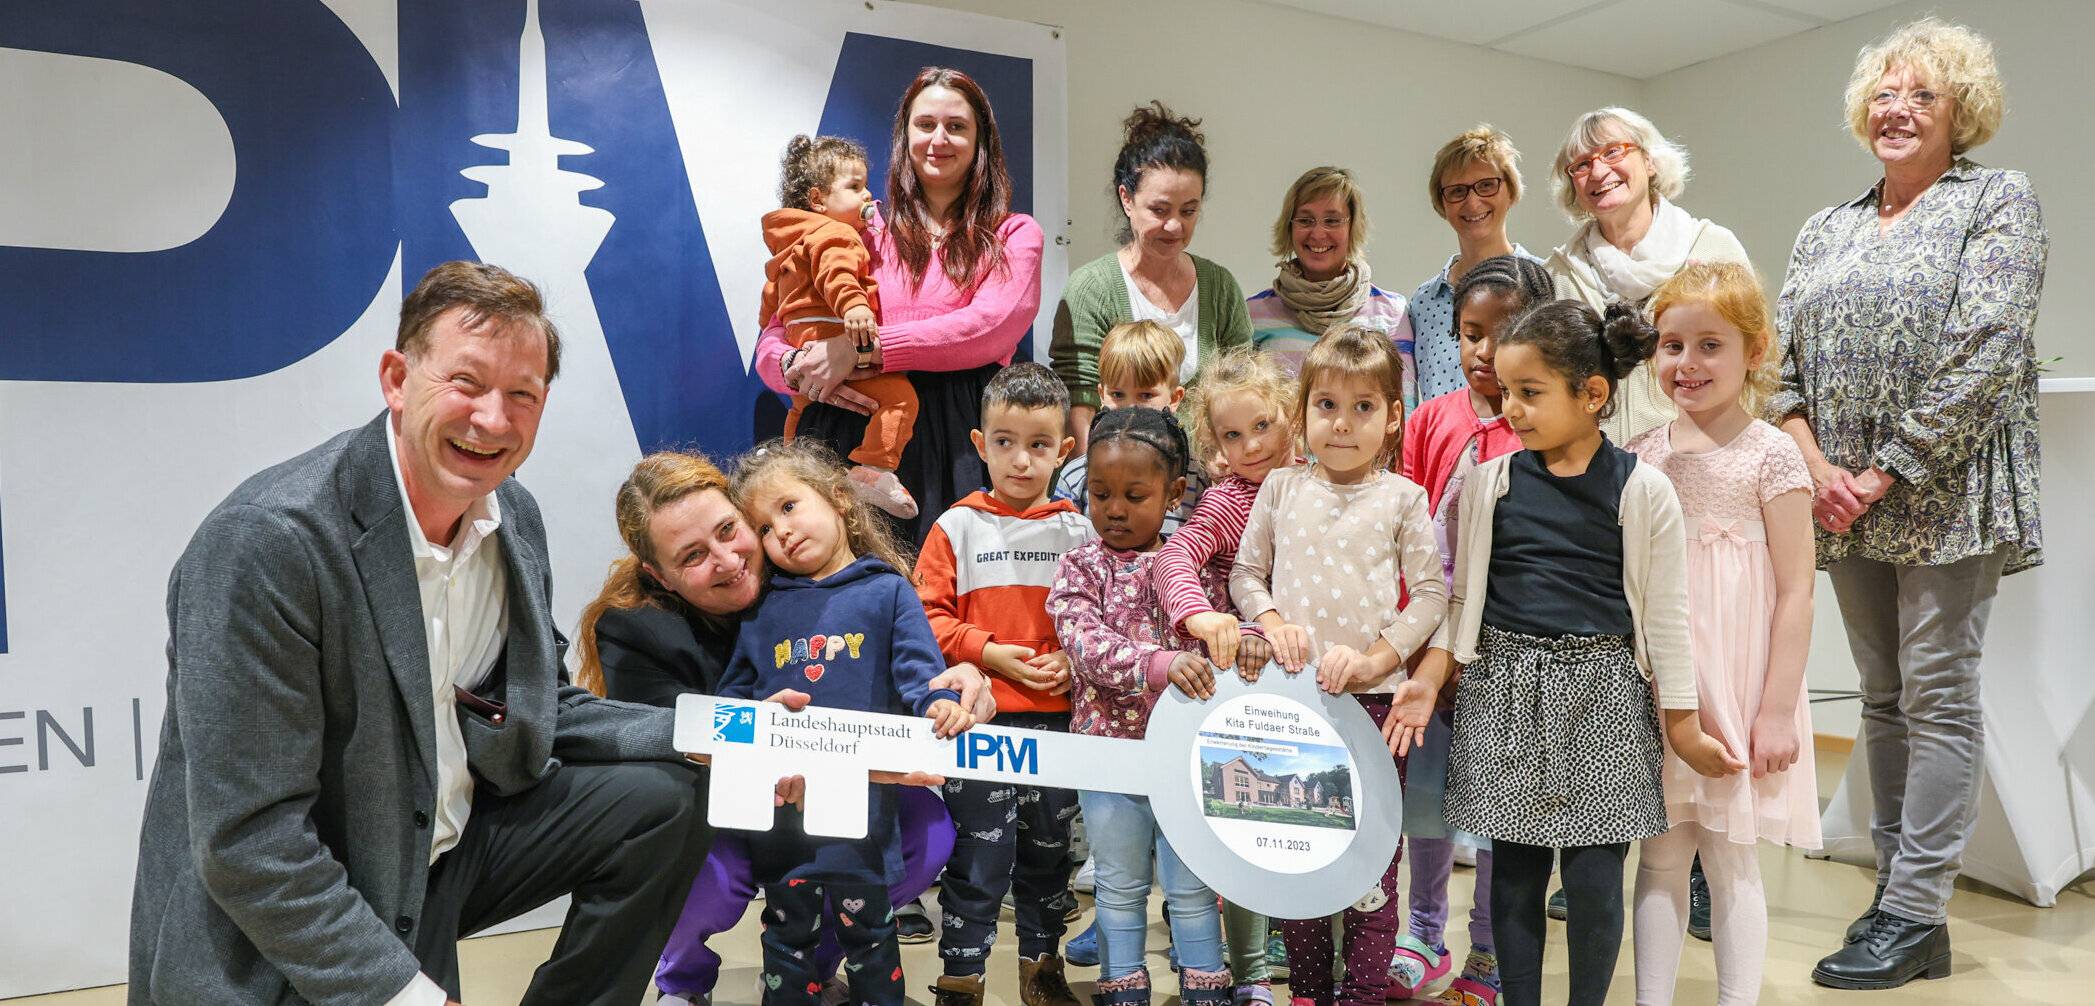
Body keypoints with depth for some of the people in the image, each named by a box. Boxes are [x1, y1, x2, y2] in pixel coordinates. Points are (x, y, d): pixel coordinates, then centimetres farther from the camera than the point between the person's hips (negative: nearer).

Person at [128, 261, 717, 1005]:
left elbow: (536, 710, 9)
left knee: (666, 795, -1)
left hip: (451, 841, 7)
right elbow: (247, 842, -24)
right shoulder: (266, 540, -24)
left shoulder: (512, 515, -1)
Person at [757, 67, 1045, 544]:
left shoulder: (1014, 235, 13)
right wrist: (796, 367, -11)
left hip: (959, 443, -1)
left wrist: (861, 349, -15)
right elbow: (772, 341, 14)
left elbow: (989, 328, -8)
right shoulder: (864, 235, 17)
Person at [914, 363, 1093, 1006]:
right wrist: (988, 653, -13)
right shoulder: (957, 526, -2)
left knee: (1048, 848, 16)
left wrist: (1073, 658, -10)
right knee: (980, 854, -1)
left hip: (1055, 716, 3)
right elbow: (927, 615, -4)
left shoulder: (1078, 531, 5)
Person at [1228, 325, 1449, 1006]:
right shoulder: (1282, 488, 6)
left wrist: (1376, 657, -12)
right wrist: (1273, 623, -7)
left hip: (1373, 695, -1)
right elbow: (1245, 571, 11)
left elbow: (1431, 591, 0)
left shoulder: (1401, 498, 2)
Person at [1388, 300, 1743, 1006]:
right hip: (1505, 690, 2)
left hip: (1601, 692, -2)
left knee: (1594, 881, 2)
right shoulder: (1490, 481, 2)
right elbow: (1464, 597, 9)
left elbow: (1663, 614, 1)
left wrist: (1683, 724, 3)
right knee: (1514, 870, 8)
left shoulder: (1642, 490, -3)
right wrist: (1427, 680, 0)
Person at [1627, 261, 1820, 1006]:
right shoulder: (1642, 455, 6)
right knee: (1659, 856, 10)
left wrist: (1776, 711, -10)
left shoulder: (1770, 455, -6)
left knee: (1731, 860, 7)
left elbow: (1795, 593, -7)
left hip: (1737, 688, -3)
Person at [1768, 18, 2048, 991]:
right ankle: (1896, 885, 21)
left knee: (1937, 694, -3)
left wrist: (1890, 473, -15)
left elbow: (1983, 354, -12)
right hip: (1845, 501, 6)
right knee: (1882, 694, 11)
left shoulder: (1998, 200, 0)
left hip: (1943, 497, -5)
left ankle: (1916, 913, 4)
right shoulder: (1824, 231, 15)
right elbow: (1782, 362, 9)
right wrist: (1816, 466, -7)